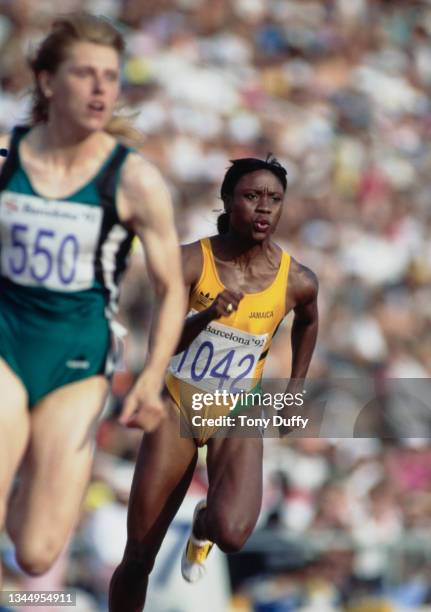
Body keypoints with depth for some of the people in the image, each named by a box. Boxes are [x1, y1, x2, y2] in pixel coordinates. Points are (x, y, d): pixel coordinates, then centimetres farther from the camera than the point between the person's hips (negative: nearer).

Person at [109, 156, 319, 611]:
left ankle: (204, 524, 11)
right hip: (177, 406, 0)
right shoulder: (190, 262, -17)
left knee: (231, 534, -27)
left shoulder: (297, 281, -11)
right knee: (138, 560, 2)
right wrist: (208, 315, -43)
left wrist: (296, 388, 15)